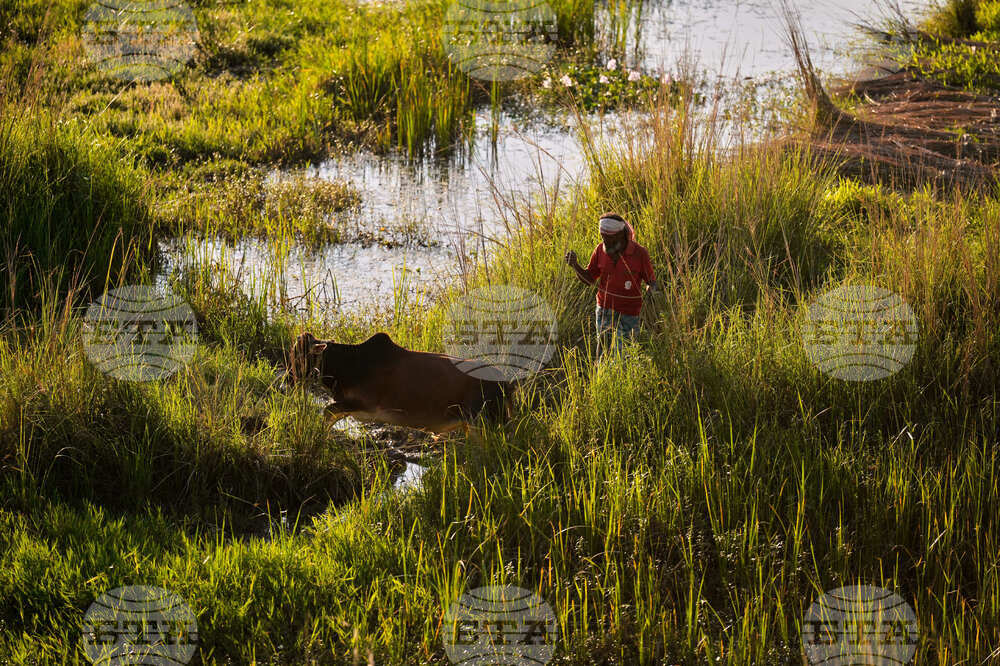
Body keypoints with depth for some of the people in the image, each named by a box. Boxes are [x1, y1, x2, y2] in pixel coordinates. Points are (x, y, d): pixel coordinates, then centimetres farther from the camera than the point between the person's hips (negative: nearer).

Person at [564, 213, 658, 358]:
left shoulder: (639, 253, -15)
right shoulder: (601, 250, -5)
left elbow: (651, 281, -5)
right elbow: (588, 278, 3)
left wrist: (651, 291, -28)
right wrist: (574, 264, -15)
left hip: (628, 315, -3)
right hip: (604, 311, 3)